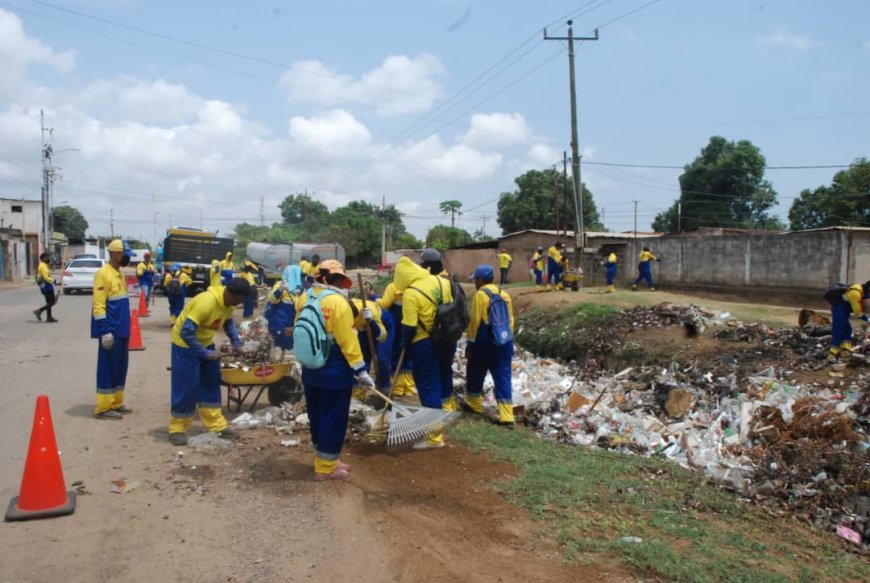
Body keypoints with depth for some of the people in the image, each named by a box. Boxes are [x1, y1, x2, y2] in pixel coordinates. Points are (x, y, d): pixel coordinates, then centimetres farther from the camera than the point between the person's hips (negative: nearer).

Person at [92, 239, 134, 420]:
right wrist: (105, 330, -22)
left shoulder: (119, 274, 15)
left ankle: (116, 403, 22)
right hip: (111, 331, -9)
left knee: (120, 367, 13)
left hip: (122, 330, 9)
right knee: (108, 368, -3)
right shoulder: (103, 274, -13)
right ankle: (103, 407, 3)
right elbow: (98, 306, -18)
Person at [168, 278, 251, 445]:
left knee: (211, 383, 9)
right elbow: (186, 333, -33)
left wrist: (236, 342, 0)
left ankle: (216, 425, 17)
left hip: (205, 343, 8)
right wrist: (206, 354, -28)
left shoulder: (227, 302, -8)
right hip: (185, 345, -8)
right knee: (185, 387, -5)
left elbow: (228, 322, 13)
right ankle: (177, 429, 10)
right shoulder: (206, 302, -34)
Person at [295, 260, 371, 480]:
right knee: (333, 419, 5)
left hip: (310, 369, 8)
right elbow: (347, 340, -20)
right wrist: (360, 370, -15)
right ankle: (326, 467, 15)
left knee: (316, 416, 18)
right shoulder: (337, 302, -20)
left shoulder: (305, 297, 3)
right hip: (335, 372, -8)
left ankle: (323, 460, 33)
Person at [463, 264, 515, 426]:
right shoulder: (504, 294, 7)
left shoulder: (480, 295, -12)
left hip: (484, 343, -5)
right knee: (503, 378, 3)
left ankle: (474, 404, 33)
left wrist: (470, 342, -5)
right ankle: (507, 417, -2)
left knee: (475, 375, 17)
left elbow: (475, 321, -13)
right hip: (503, 343, 6)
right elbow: (510, 320, 11)